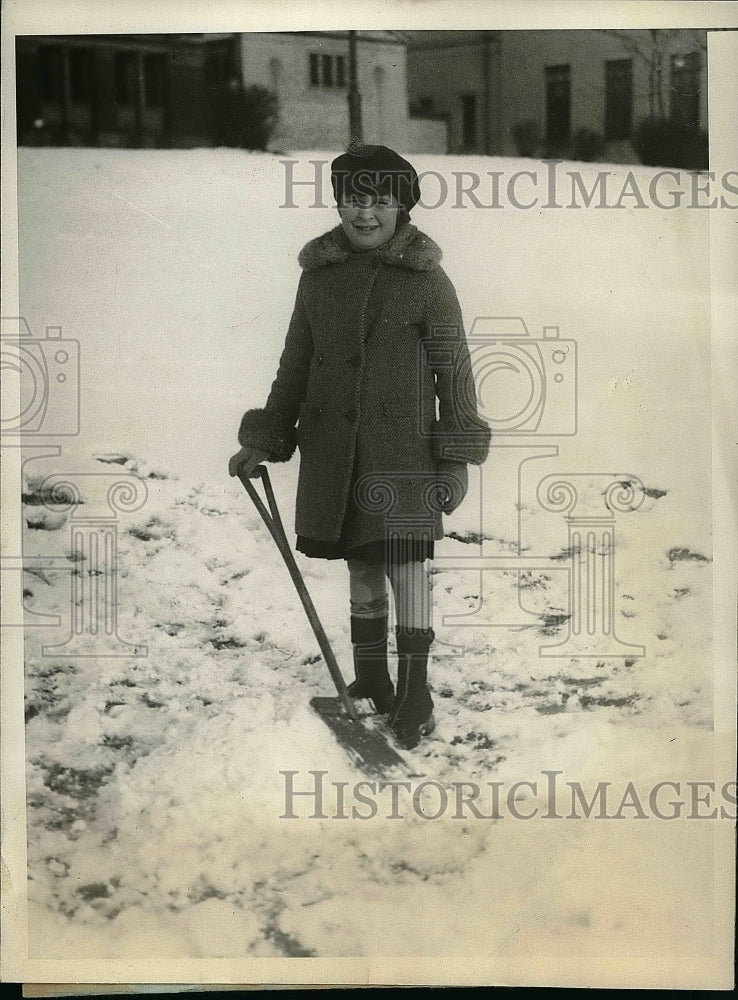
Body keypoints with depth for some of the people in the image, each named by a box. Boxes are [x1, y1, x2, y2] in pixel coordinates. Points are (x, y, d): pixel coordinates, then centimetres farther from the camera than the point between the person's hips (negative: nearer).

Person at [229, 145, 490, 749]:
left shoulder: (427, 279, -3)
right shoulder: (319, 275, 8)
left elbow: (454, 369, -1)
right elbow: (295, 364, 16)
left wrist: (458, 458, -5)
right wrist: (265, 440, 13)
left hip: (402, 445, -4)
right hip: (333, 449, 4)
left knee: (406, 562, -9)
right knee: (360, 563, 12)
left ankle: (415, 693, 1)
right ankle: (371, 683, 25)